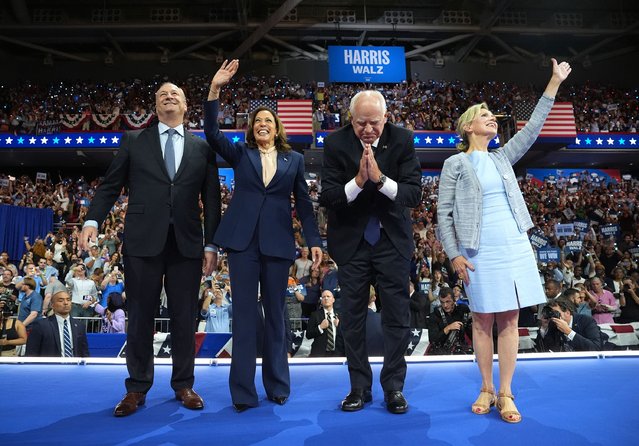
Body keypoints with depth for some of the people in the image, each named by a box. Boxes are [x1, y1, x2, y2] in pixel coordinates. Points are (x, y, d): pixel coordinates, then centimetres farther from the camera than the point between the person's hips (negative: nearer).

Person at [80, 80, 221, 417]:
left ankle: (183, 385, 22)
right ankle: (137, 388, 21)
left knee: (184, 318, 7)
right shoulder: (133, 141, 11)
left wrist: (211, 244, 3)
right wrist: (93, 220, -8)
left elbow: (211, 199, 8)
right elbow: (110, 185, 8)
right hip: (143, 241, 0)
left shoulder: (202, 148, 11)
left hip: (187, 243, 1)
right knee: (140, 317, 7)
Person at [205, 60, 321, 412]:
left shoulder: (294, 159, 11)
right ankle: (243, 392, 12)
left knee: (275, 313, 9)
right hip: (242, 240, 0)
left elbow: (304, 203, 8)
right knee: (244, 313, 2)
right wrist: (215, 90, -14)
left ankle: (277, 385, 23)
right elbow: (212, 133, -4)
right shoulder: (240, 154, 11)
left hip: (278, 242, 0)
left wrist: (314, 240, -1)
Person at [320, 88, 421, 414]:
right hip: (352, 240, 1)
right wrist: (358, 181, -28)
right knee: (352, 317, 9)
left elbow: (414, 194, -13)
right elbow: (327, 197, -12)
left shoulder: (402, 140, -9)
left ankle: (394, 386, 23)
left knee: (397, 315, 5)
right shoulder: (336, 143, -9)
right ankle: (359, 387, 26)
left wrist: (380, 179, -29)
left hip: (393, 240, 0)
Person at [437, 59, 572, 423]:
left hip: (515, 247, 4)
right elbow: (444, 214, -4)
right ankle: (487, 389, 18)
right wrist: (454, 255, -11)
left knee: (510, 320, 5)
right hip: (480, 252, -4)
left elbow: (533, 128, 13)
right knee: (483, 321, 4)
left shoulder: (502, 158, 15)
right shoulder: (455, 164, 0)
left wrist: (554, 83, 11)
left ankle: (506, 393, 14)